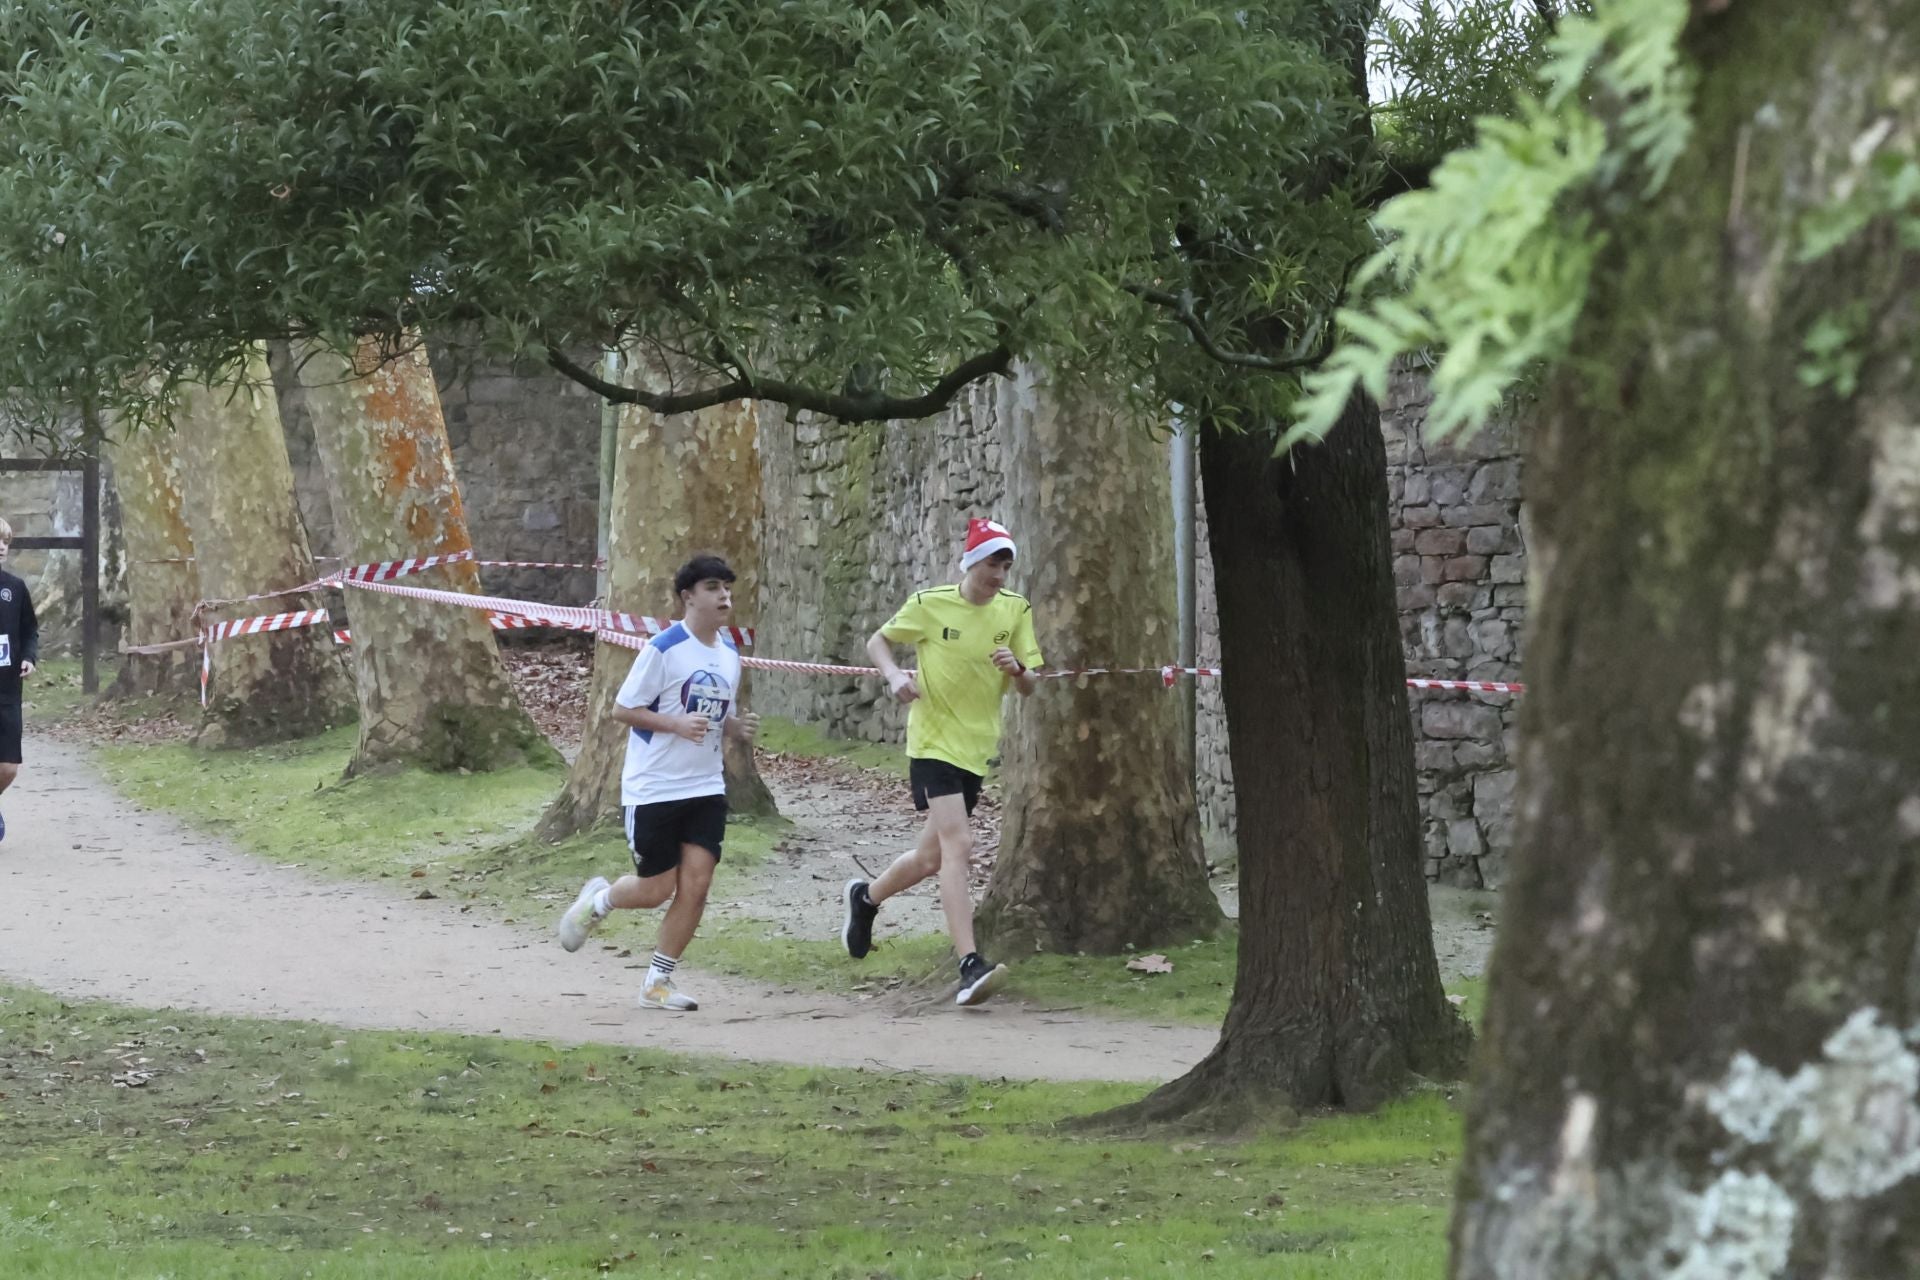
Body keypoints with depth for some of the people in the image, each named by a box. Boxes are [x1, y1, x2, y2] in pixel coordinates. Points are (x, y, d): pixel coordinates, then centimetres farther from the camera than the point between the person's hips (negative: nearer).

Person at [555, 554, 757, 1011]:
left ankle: (658, 983, 7)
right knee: (656, 890, 0)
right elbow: (623, 709, -11)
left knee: (695, 887, -4)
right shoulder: (664, 649, -13)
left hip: (705, 789, 6)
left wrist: (738, 727, -1)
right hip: (653, 788, -6)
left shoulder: (730, 654, 9)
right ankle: (597, 901, 33)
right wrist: (677, 724, -24)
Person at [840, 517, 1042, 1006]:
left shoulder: (1016, 611, 3)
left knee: (933, 857, 15)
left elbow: (1031, 687, 5)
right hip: (934, 741, -6)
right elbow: (878, 642, 7)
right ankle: (970, 966, -29)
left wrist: (1017, 670, -18)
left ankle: (866, 898, 45)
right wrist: (895, 675, -13)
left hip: (977, 748, 6)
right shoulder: (930, 604, -7)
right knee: (957, 843, -21)